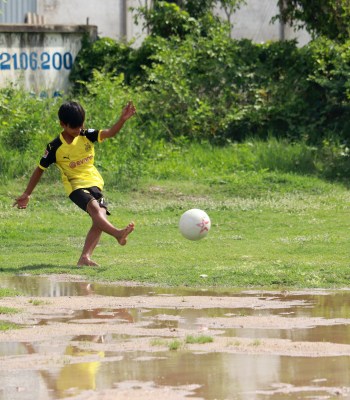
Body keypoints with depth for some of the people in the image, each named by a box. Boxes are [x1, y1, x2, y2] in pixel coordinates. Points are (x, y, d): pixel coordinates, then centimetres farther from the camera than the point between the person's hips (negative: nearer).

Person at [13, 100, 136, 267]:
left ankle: (85, 257, -20)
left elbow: (110, 133, -8)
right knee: (94, 207, -31)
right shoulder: (55, 147, -6)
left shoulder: (87, 136, 3)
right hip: (75, 186, -4)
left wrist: (123, 119, -27)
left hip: (94, 183, 5)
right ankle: (118, 234, -53)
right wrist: (27, 194, 8)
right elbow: (40, 169, 4)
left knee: (100, 216, -16)